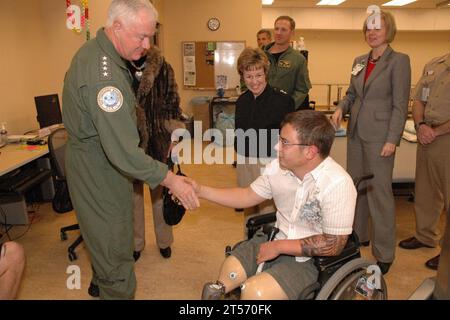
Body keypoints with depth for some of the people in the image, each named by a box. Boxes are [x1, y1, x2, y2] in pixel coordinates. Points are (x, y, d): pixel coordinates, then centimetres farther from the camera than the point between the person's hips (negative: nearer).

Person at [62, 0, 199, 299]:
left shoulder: (98, 51, 4)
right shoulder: (102, 73, -31)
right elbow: (123, 152, -32)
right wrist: (169, 179, -25)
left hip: (101, 161, 10)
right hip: (98, 172, -10)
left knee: (106, 238, 27)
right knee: (114, 245, 3)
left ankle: (100, 283, 50)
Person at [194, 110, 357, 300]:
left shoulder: (338, 184, -23)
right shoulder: (278, 167, -6)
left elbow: (334, 245, -20)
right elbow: (247, 196, 6)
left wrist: (279, 246, -17)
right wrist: (200, 191, 1)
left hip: (311, 259, -5)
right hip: (275, 242, 5)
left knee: (253, 292, -22)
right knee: (225, 276, -13)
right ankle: (218, 289, 16)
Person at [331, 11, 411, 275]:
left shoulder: (399, 61, -7)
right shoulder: (359, 61, 11)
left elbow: (400, 105, -11)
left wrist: (392, 140, -16)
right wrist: (341, 108, -2)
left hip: (379, 135, -6)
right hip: (356, 132, 7)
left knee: (380, 191, -2)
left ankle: (384, 254, 11)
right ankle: (358, 235, 33)